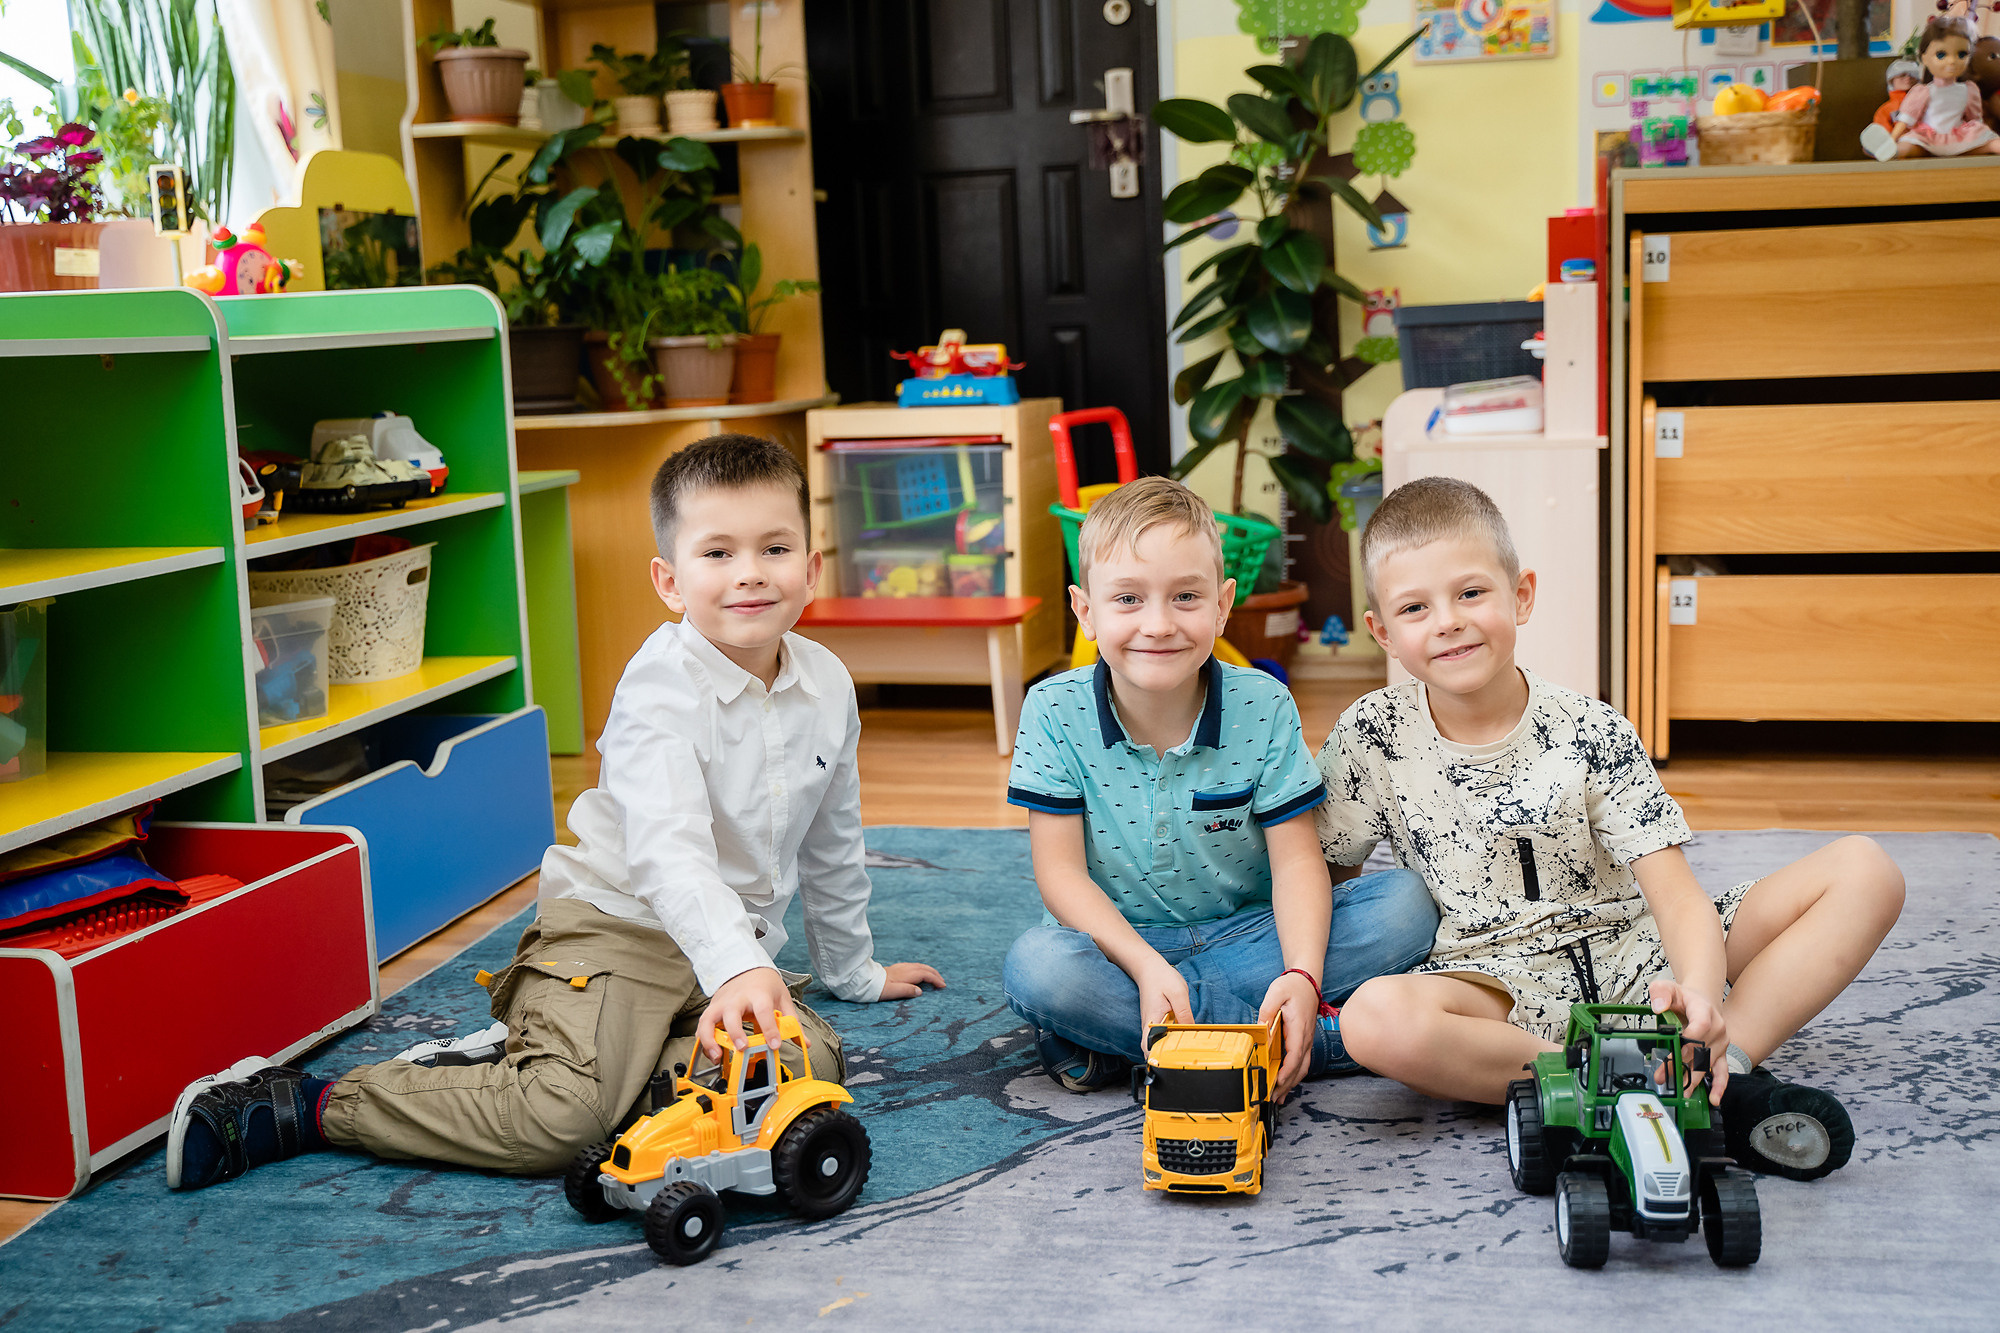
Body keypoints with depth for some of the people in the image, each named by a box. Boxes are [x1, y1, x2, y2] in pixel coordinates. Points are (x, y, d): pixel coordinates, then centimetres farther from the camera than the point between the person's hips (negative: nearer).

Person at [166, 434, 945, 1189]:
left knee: (815, 1068, -19)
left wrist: (852, 971, 27)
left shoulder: (828, 686, 1)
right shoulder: (660, 690, -20)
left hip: (735, 948, 7)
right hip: (618, 926, -7)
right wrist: (737, 967, -50)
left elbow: (832, 845, 17)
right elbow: (668, 852, -35)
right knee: (558, 1122, -27)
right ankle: (305, 1106, -8)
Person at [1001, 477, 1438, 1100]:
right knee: (1035, 967, -35)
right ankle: (1321, 1038, -27)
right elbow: (1061, 869, -13)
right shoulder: (1054, 711, -12)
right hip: (1119, 941, -1)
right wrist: (1146, 967, -29)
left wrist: (1302, 975, -30)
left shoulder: (1263, 707, -9)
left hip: (1248, 931, 1)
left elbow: (1296, 859, -10)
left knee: (1406, 906, -19)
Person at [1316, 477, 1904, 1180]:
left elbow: (1674, 893, -13)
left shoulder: (1593, 734, -6)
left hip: (1633, 959, 2)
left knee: (1865, 871, -11)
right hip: (1496, 984, -1)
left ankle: (1725, 1066, -27)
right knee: (1377, 1018, -39)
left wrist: (1699, 991, -35)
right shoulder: (1372, 738, -3)